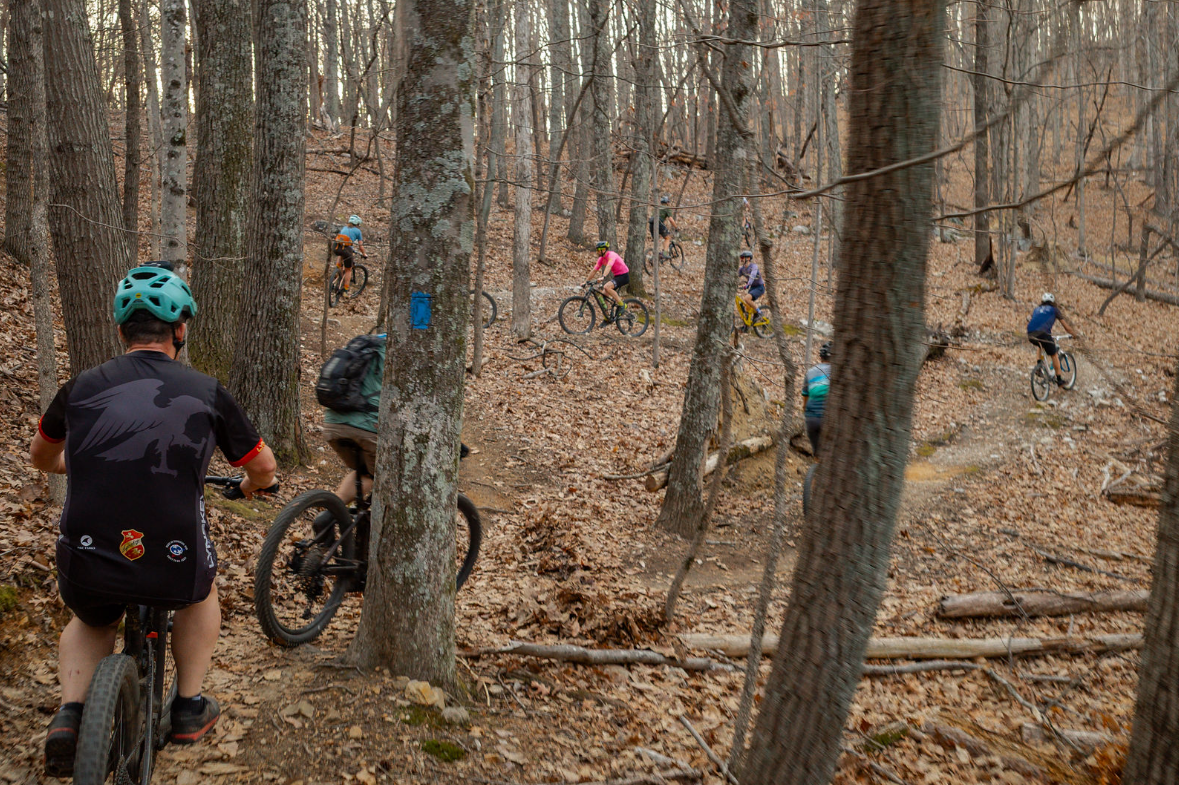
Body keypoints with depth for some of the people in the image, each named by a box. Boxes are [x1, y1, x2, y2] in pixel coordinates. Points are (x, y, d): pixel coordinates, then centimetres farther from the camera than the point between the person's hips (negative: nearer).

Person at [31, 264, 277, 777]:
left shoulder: (83, 386, 9)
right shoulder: (205, 391, 5)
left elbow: (41, 458, 29)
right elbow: (264, 468, 17)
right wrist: (252, 485, 41)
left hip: (85, 571, 1)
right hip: (172, 568, -1)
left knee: (91, 623, 35)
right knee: (200, 593, 35)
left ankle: (71, 710, 13)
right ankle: (189, 706, 31)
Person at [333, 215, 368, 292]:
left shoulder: (344, 228, 25)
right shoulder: (357, 231, 12)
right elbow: (360, 246, 11)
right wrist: (364, 254, 27)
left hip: (336, 248, 4)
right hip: (346, 249, -4)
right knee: (348, 270, 12)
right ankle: (345, 289, 12)